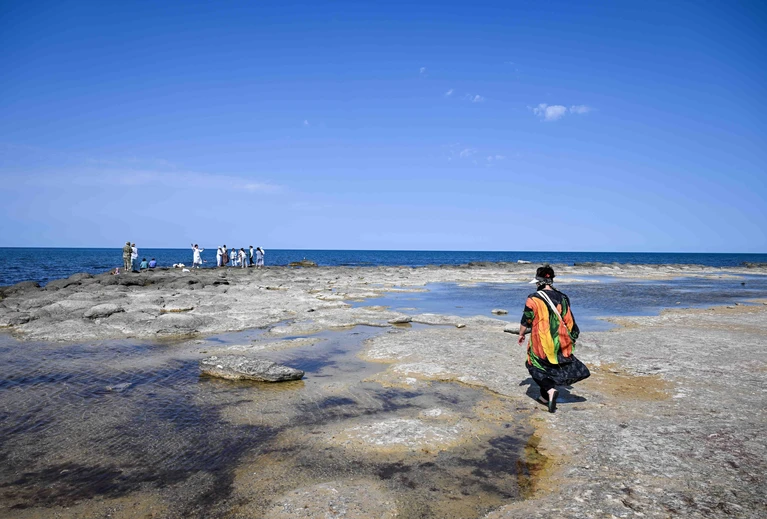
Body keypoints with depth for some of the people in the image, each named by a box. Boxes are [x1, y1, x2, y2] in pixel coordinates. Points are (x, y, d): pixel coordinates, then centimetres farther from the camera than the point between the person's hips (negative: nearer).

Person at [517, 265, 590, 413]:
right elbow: (569, 320, 10)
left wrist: (521, 334, 14)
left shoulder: (533, 299, -11)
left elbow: (525, 321, -4)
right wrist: (572, 337, 24)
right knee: (553, 366, 22)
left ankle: (550, 390, -10)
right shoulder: (562, 298, 3)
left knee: (535, 367, 12)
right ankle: (545, 396, 22)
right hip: (560, 343, 5)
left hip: (541, 343, -5)